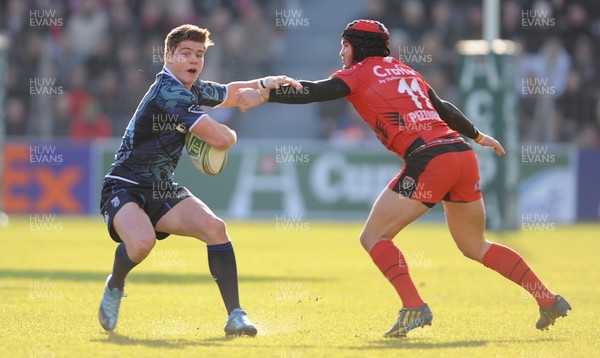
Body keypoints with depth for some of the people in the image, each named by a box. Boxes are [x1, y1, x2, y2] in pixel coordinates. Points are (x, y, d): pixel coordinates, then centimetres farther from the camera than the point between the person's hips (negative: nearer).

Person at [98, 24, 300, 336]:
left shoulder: (193, 90, 8)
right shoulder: (169, 91, -22)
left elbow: (229, 94, 30)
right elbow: (218, 138, -27)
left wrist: (264, 84, 11)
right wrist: (231, 135, -2)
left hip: (162, 191, 8)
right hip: (124, 190, -8)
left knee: (214, 227, -14)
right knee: (142, 241, -36)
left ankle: (235, 316, -11)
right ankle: (114, 287, -1)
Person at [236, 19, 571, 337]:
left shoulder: (359, 73, 6)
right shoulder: (406, 70, 26)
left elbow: (316, 91, -8)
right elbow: (443, 108, 35)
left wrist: (264, 94, -11)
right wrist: (478, 135, 48)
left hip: (428, 160, -7)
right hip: (464, 155, 7)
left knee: (374, 236, 2)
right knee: (475, 245, 20)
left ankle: (414, 307, -13)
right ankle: (549, 300, 15)